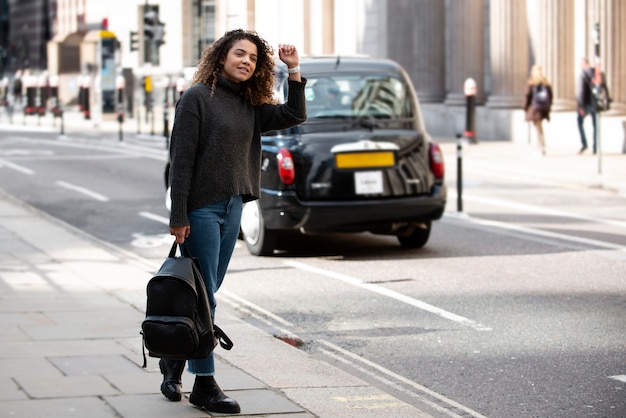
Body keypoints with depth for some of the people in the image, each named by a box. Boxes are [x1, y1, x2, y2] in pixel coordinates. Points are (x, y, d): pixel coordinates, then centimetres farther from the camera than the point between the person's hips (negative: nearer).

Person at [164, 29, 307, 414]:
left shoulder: (250, 106, 12)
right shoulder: (198, 97, -8)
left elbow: (295, 115, 7)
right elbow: (181, 159, -12)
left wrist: (294, 71, -3)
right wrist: (179, 216, -15)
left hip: (233, 208, 7)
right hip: (201, 208, -7)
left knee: (207, 292, 14)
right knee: (202, 296, -3)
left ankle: (175, 359, 32)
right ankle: (204, 384, 2)